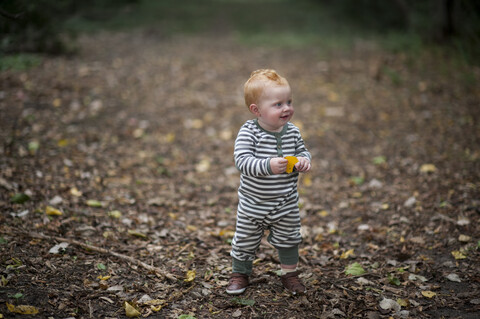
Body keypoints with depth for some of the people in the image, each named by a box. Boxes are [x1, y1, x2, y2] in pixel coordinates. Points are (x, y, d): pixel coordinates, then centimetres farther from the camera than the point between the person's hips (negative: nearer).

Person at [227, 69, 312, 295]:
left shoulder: (293, 132, -6)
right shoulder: (249, 132, -20)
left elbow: (302, 151, 8)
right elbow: (242, 160, -28)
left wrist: (304, 160, -15)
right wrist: (268, 166, -41)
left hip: (286, 204, 3)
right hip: (253, 203, -3)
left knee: (288, 240, 18)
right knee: (245, 241, 13)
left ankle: (290, 273, 41)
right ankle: (240, 273, 37)